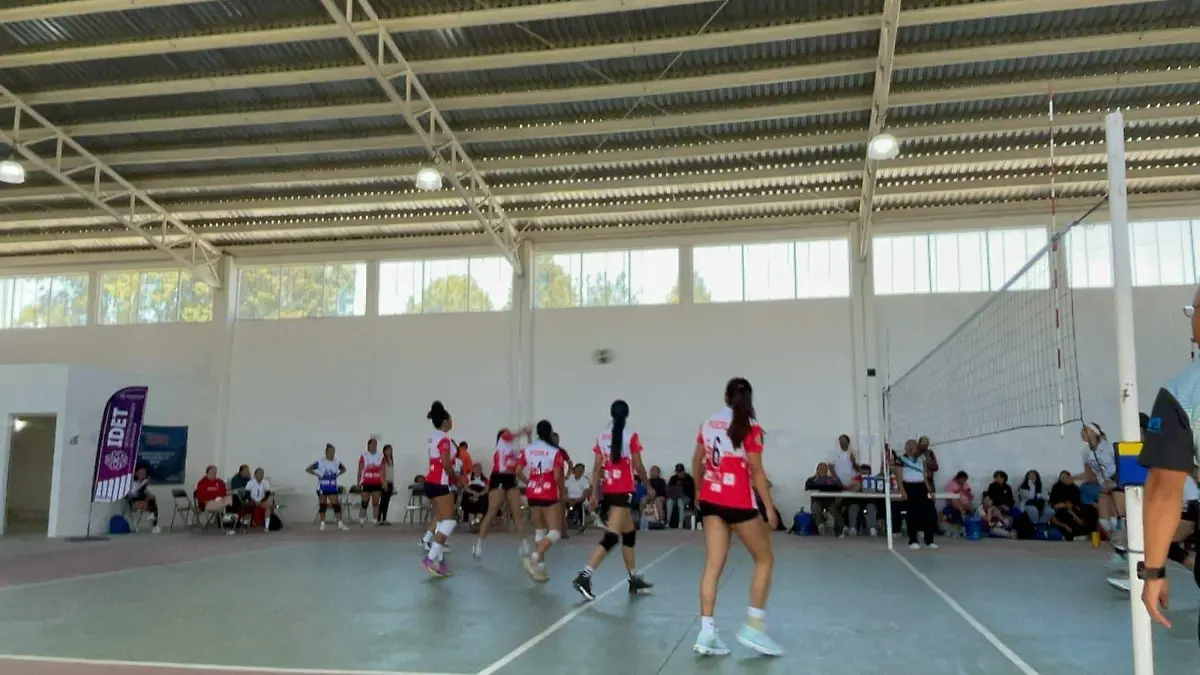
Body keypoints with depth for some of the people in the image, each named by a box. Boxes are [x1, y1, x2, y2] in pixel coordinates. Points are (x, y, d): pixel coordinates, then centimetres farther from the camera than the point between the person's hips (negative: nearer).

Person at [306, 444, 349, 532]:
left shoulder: (337, 462, 0)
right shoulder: (320, 462, -8)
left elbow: (344, 469, 19)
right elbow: (308, 469, -5)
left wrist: (337, 475, 3)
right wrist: (317, 475, -12)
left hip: (333, 487, 2)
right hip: (322, 487, -2)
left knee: (336, 504, -3)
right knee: (322, 505, 5)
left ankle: (340, 524, -2)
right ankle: (322, 524, 13)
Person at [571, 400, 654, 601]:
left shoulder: (602, 436, 7)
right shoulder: (631, 435, -7)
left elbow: (597, 468, 6)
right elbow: (638, 466, -4)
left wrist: (594, 493, 9)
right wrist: (648, 487, 10)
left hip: (608, 490, 7)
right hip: (623, 491, -7)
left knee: (629, 534, 18)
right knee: (611, 537, -10)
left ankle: (634, 580, 25)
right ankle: (584, 576, -20)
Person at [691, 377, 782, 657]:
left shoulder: (709, 422, 7)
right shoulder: (749, 426, -9)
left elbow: (696, 461, 17)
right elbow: (756, 471, -11)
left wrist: (699, 492, 30)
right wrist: (769, 507, -6)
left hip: (710, 500, 5)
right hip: (739, 503, -5)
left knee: (713, 565, 5)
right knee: (764, 560, 10)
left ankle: (706, 633, 0)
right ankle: (753, 627, 6)